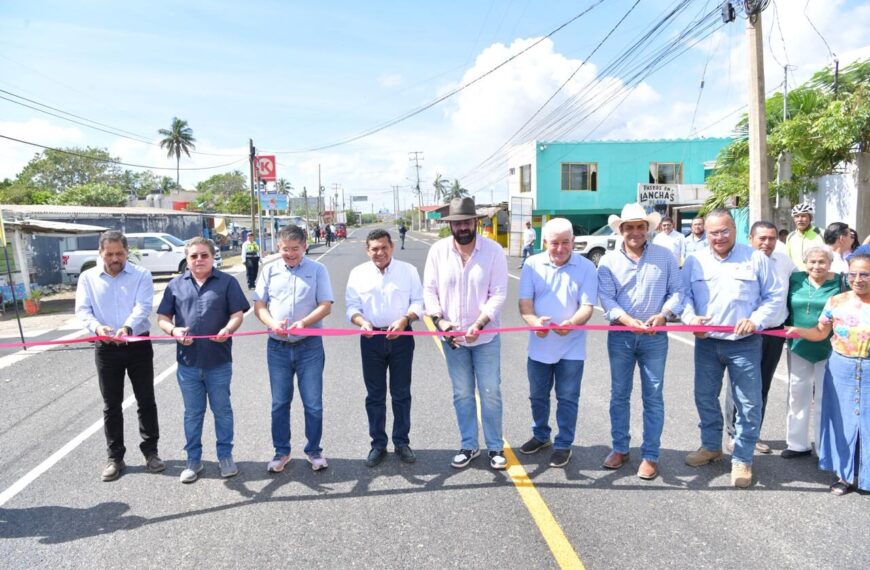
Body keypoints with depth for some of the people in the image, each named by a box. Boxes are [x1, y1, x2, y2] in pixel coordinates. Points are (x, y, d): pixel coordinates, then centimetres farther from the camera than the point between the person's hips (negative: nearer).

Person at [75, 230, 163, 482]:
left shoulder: (141, 275, -2)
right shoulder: (88, 278, 3)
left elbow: (143, 307, -15)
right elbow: (82, 310, -5)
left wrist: (128, 327, -34)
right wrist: (97, 327, -27)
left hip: (139, 345, -1)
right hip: (106, 348, 2)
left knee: (146, 400, 6)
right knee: (111, 404, 9)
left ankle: (150, 451, 20)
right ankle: (115, 457, 21)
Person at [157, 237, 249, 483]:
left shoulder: (227, 282, 0)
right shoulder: (176, 285, 6)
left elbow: (237, 315, -3)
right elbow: (162, 318, 8)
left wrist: (228, 329, -24)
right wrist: (173, 330, -14)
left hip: (219, 361, -2)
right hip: (188, 362, 2)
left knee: (222, 410, 11)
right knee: (192, 413, 13)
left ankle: (225, 456, 26)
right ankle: (193, 460, 27)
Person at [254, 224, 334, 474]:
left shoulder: (317, 270, 0)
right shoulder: (270, 270, 6)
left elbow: (326, 305, -5)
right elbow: (259, 305, 5)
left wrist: (304, 322, -23)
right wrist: (272, 323, -16)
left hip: (309, 345, -2)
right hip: (277, 346, 2)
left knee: (313, 403, 4)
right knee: (279, 403, 11)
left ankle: (314, 450, 22)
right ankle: (281, 451, 26)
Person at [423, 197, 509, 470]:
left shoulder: (493, 250, -10)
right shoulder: (438, 250, -5)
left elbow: (498, 294, -12)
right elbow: (429, 290, -1)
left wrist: (478, 325, -23)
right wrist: (440, 320, -16)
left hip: (486, 336, -2)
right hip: (452, 337, 2)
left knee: (490, 393, 6)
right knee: (462, 394, 13)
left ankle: (496, 447, 23)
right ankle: (469, 445, 29)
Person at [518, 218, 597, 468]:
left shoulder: (586, 267, -7)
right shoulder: (532, 265, -4)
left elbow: (587, 306, -11)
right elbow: (525, 302, -7)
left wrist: (572, 323, -33)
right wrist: (534, 321, -29)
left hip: (571, 347, -2)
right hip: (539, 344, 2)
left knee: (567, 398, 8)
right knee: (538, 396, 17)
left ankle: (564, 445, 24)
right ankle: (541, 436, 39)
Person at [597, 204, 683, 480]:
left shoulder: (665, 256, 3)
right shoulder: (608, 261, 0)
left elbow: (677, 291, 1)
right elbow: (606, 298, -8)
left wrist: (663, 314, -17)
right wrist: (628, 320, -24)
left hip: (655, 336, 0)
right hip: (620, 335, 1)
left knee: (653, 396, 4)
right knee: (619, 394, 10)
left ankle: (650, 455, 14)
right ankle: (620, 449, 24)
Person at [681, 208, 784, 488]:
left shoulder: (756, 258, -1)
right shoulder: (695, 261, 5)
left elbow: (775, 296, 1)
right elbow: (683, 294, 5)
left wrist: (756, 320, -15)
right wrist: (690, 317, -14)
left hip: (745, 344, -2)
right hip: (706, 343, 3)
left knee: (749, 403, 2)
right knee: (705, 398, 14)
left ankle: (742, 459, 17)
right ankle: (711, 445, 34)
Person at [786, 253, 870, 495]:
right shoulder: (836, 301, -1)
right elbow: (820, 333, 4)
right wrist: (798, 331, -12)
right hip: (841, 370, 2)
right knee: (842, 420, 11)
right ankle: (846, 474, 26)